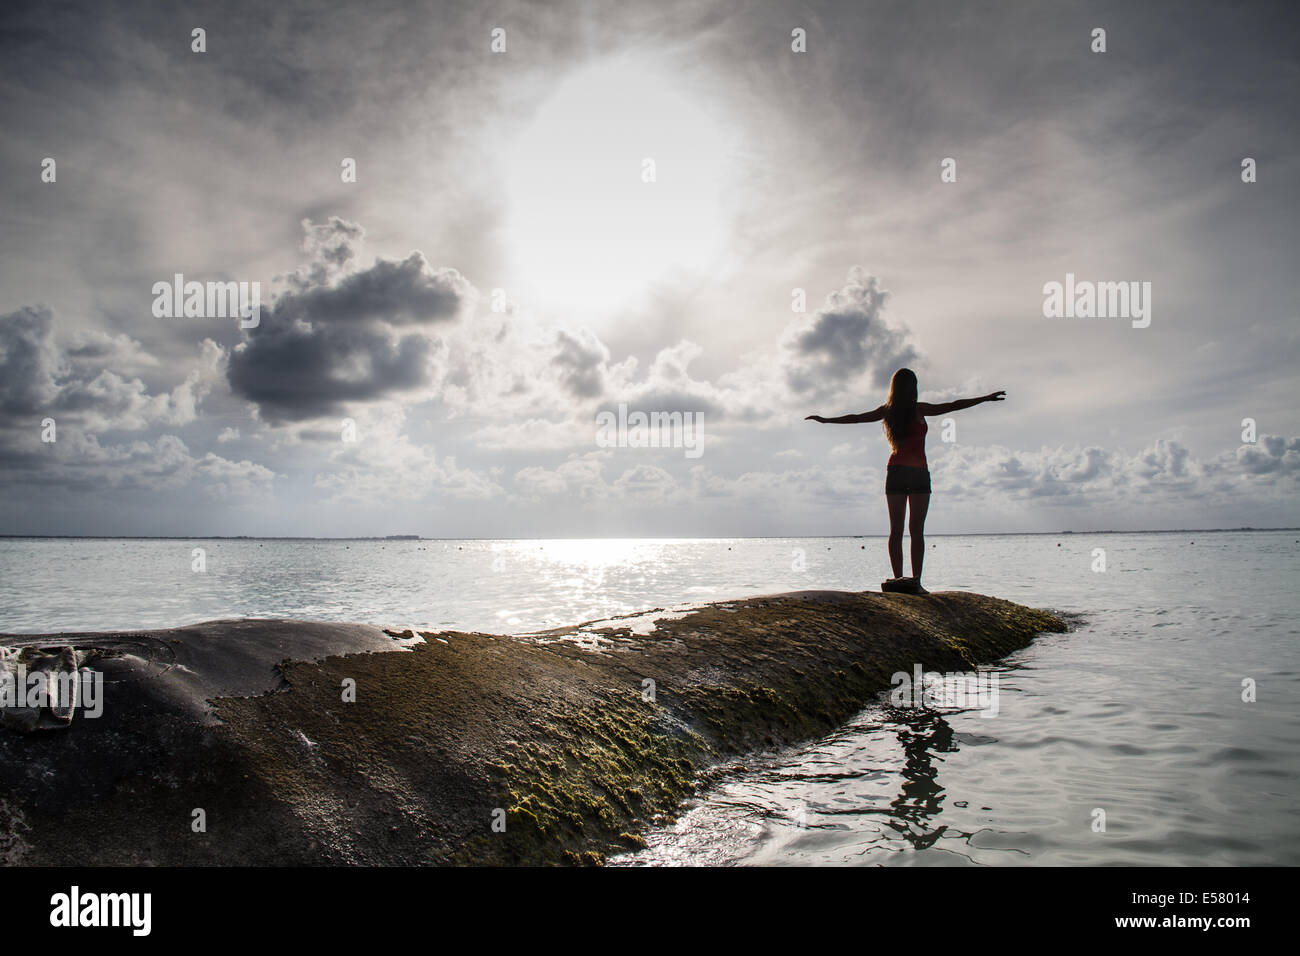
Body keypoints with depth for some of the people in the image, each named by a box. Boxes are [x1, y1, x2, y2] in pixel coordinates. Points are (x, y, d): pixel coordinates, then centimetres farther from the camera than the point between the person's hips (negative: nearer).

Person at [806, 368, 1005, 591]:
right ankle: (916, 582, -7)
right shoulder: (918, 409, -6)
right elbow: (952, 406, -8)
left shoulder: (887, 411, 6)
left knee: (896, 530, 3)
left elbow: (854, 418, 13)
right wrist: (986, 398, -3)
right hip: (918, 473, -3)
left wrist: (825, 420, 25)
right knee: (917, 530, -4)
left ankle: (898, 580, -1)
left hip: (895, 472, 4)